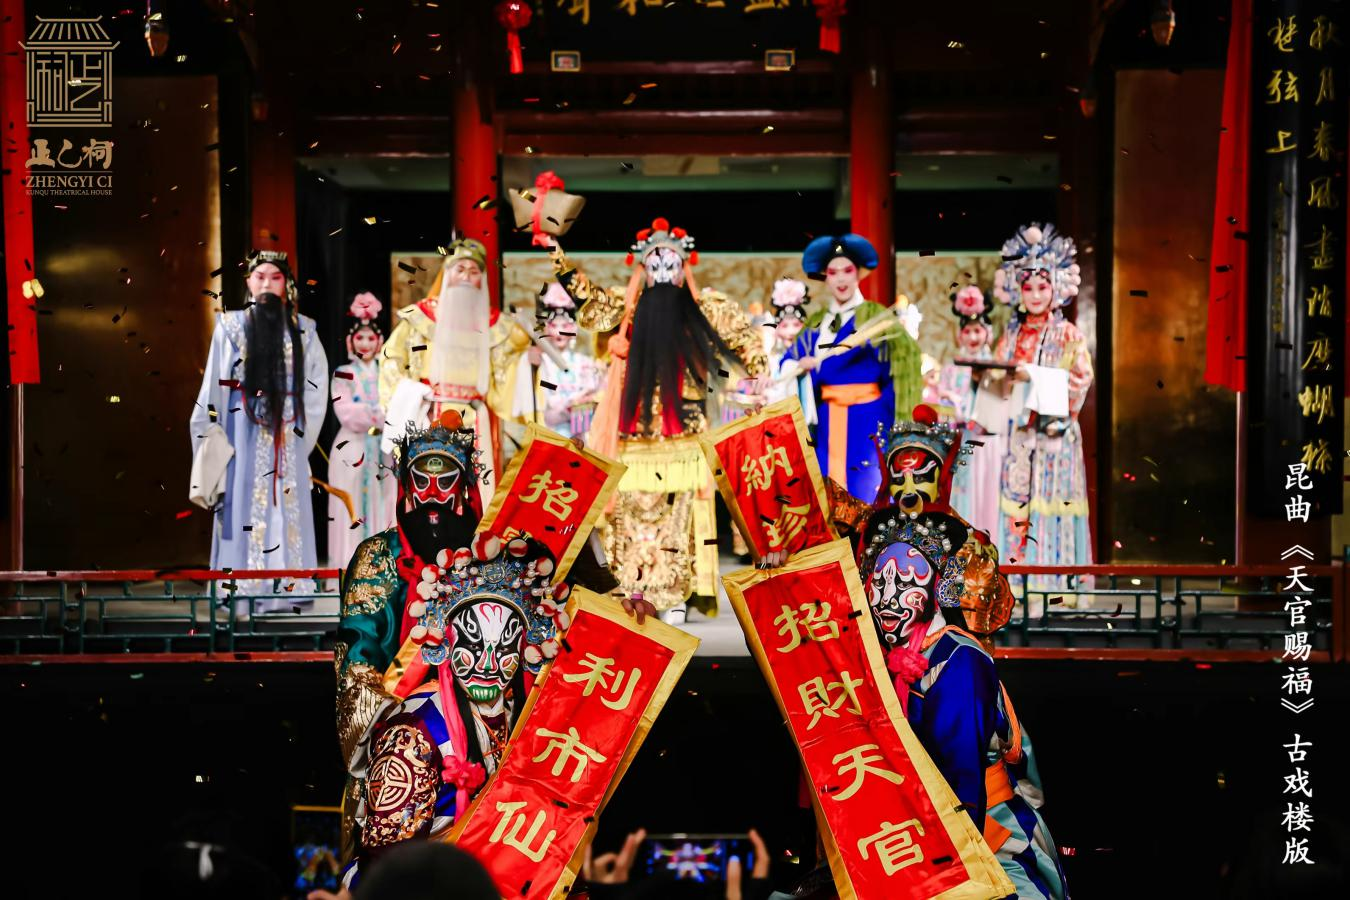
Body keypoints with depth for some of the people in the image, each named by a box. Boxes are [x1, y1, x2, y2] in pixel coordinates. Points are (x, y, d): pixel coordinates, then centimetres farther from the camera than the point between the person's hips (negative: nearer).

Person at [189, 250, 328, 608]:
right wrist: (211, 436, -2)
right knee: (245, 502, -3)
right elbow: (214, 388, 3)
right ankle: (243, 591, 1)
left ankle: (283, 591, 5)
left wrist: (300, 429, 1)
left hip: (286, 434, 1)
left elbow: (316, 385, 7)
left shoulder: (302, 329, 8)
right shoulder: (231, 326, 4)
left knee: (286, 504, 0)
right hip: (243, 430, -1)